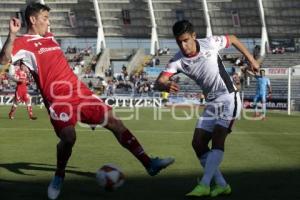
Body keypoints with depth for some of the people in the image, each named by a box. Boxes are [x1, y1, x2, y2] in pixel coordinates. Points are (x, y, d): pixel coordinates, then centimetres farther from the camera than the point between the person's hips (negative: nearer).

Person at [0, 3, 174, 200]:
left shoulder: (50, 37, 21)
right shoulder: (23, 42, -3)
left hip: (80, 92, 7)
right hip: (59, 100, -7)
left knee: (114, 122, 2)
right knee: (69, 136, -27)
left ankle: (149, 163, 7)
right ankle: (59, 177, 2)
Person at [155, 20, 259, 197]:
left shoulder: (210, 43, -14)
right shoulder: (178, 61, -10)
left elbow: (233, 39, 6)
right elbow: (159, 82, -22)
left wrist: (251, 60, 7)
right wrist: (166, 86, -47)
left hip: (228, 98, -5)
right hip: (211, 103, 5)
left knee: (217, 139, -20)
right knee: (198, 144, -2)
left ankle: (204, 185, -25)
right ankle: (221, 185, 6)